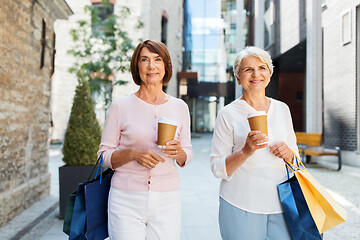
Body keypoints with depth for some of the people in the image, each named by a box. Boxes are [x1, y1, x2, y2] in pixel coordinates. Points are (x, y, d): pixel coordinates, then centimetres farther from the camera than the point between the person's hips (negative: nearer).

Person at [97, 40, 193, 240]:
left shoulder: (180, 107, 5)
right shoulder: (121, 106, -1)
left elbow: (187, 156, 13)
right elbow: (104, 155, 2)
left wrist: (178, 152, -10)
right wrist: (133, 153, -16)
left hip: (167, 201, 2)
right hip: (127, 201, -2)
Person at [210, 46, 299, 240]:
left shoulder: (282, 109, 9)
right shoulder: (228, 114, -5)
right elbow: (218, 169, -6)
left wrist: (289, 153, -5)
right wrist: (245, 151, -23)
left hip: (280, 204, 4)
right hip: (241, 207, -3)